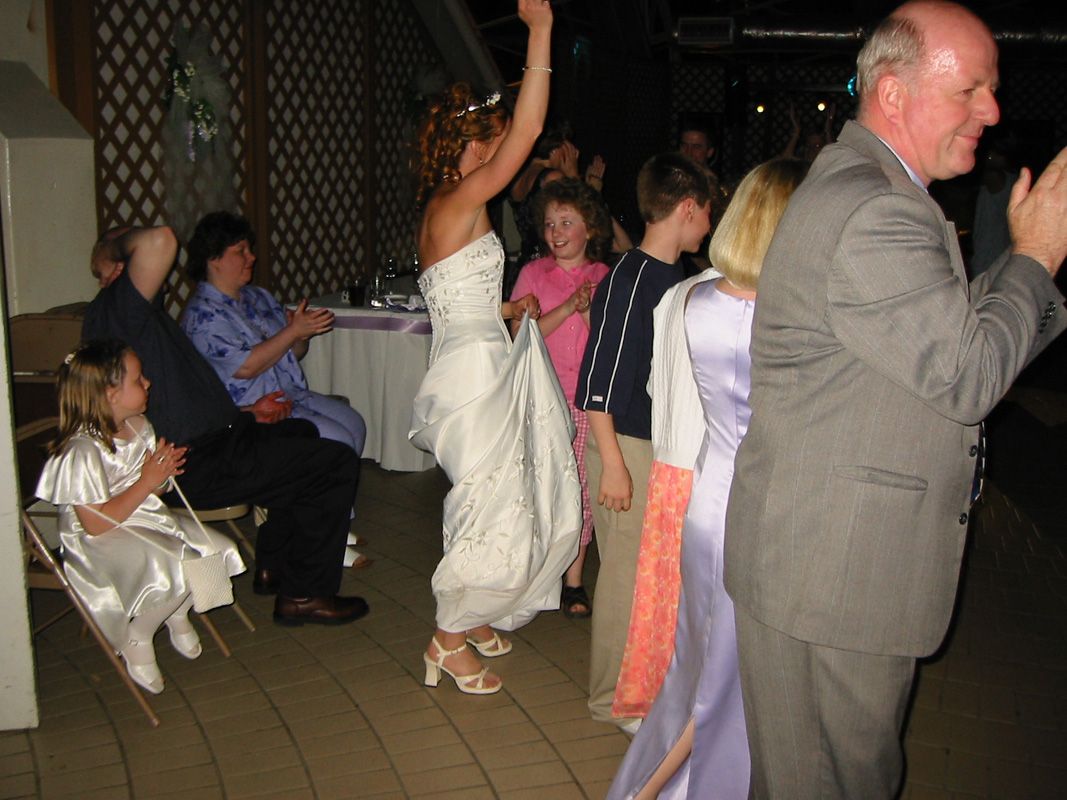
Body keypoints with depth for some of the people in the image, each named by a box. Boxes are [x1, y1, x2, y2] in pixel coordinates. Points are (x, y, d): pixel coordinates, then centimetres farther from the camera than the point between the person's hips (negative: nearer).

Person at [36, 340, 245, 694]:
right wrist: (147, 482, -25)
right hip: (103, 543, -8)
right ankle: (136, 639, -2)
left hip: (150, 519, 9)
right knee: (176, 574, -30)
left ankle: (178, 614, 18)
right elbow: (97, 523, -25)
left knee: (219, 552, -8)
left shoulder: (139, 426, 3)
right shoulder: (82, 452, -23)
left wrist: (165, 469, -7)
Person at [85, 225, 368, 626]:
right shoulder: (116, 305, -13)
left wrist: (248, 413, 21)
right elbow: (161, 240, -33)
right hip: (198, 467, -11)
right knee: (336, 462, -11)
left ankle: (273, 566, 31)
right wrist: (125, 240, -10)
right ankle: (304, 594, -1)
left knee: (301, 433, 31)